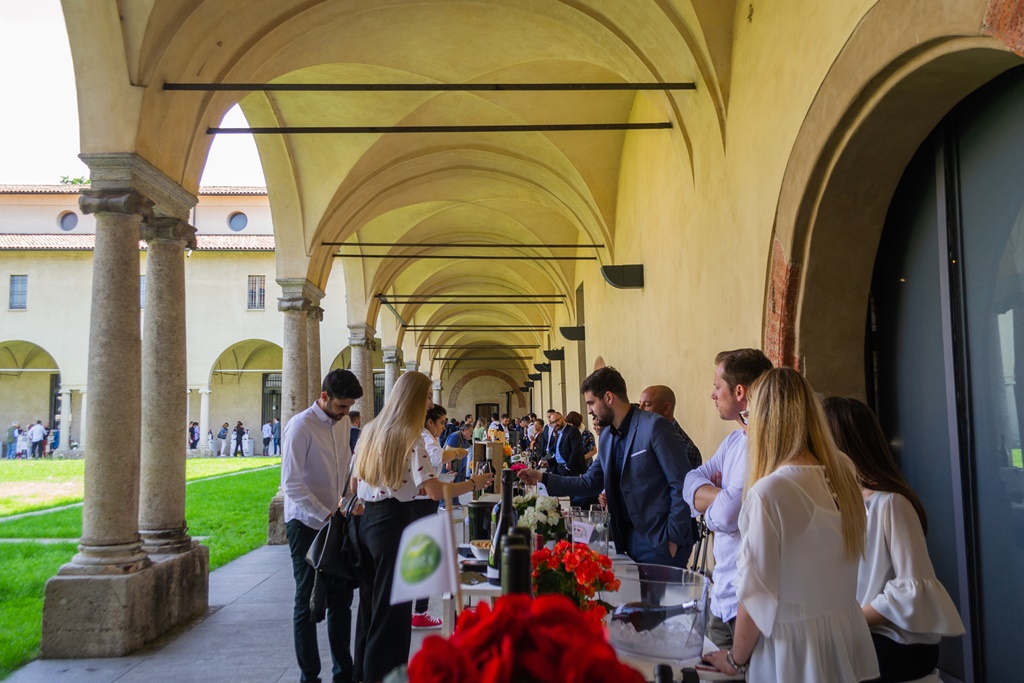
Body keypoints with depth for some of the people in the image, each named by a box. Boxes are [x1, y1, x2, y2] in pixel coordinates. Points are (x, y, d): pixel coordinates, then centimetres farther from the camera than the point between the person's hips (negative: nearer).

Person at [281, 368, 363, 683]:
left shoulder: (342, 422, 7)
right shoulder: (301, 426, -15)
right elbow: (291, 484, -19)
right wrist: (324, 515, -21)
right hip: (307, 524, -7)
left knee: (341, 598, 13)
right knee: (308, 602, 4)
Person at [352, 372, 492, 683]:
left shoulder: (372, 430, 9)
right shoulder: (409, 436, -13)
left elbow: (355, 480, 15)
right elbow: (435, 491, -21)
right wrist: (473, 483, -10)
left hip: (365, 519, 8)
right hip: (392, 521, -8)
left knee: (371, 603, 18)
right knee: (393, 607, 3)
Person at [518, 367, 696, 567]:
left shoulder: (654, 426, -15)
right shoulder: (607, 438, 11)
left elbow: (682, 484, -16)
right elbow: (590, 483, 15)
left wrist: (673, 537, -15)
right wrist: (542, 478, 9)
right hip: (629, 541, 7)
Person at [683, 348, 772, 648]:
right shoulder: (735, 440, 10)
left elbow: (725, 516, -26)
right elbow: (691, 482, 5)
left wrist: (709, 501, -5)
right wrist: (724, 496, -15)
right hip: (722, 594, 9)